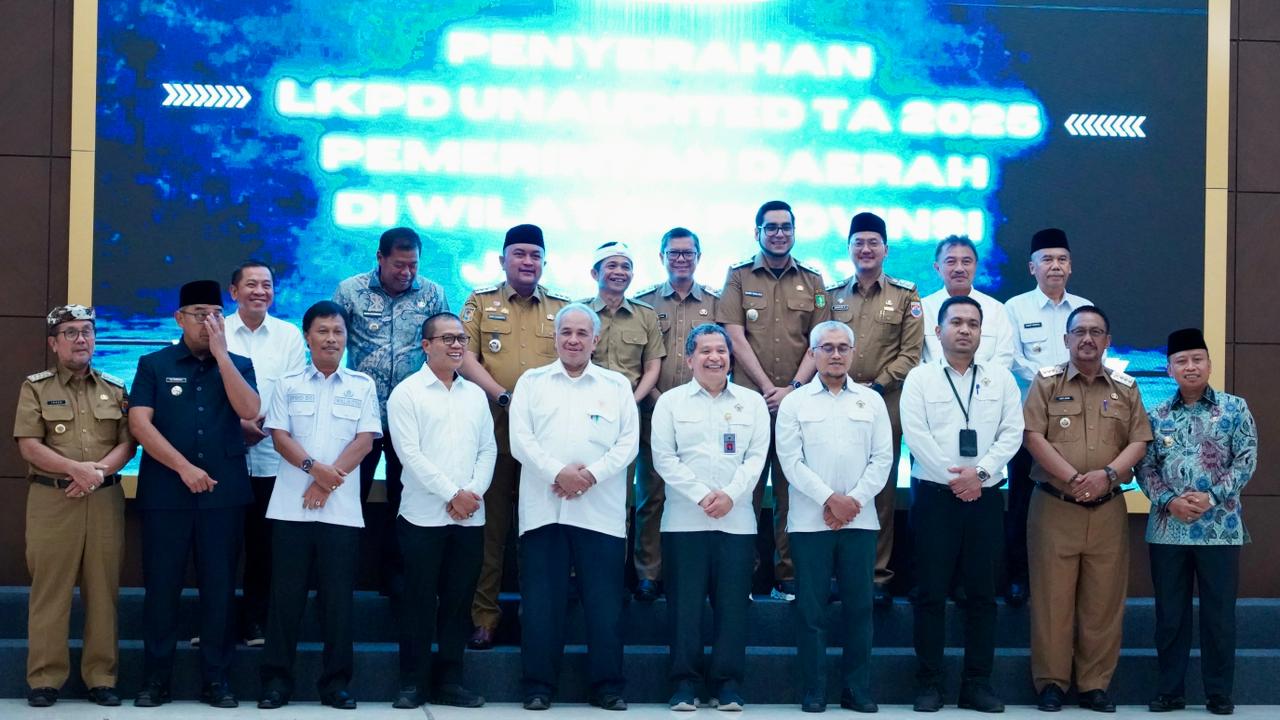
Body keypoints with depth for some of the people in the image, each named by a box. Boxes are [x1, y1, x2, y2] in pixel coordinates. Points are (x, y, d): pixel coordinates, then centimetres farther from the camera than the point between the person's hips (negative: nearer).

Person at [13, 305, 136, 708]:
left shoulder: (115, 389, 12)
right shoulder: (36, 388, 4)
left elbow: (127, 444, 5)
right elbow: (29, 446, -6)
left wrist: (98, 472, -13)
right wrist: (76, 469, -17)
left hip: (105, 500, 2)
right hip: (51, 500, -2)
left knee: (102, 591, 3)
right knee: (49, 591, -1)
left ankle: (101, 677, 8)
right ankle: (45, 678, 4)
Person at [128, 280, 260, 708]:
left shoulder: (238, 365, 9)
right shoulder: (154, 365, 5)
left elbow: (249, 411, -9)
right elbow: (139, 423, -5)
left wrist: (220, 353, -11)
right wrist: (183, 467, -13)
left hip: (224, 493, 1)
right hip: (165, 492, -1)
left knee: (219, 586, 3)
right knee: (161, 585, 2)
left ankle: (216, 679, 11)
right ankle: (156, 678, 11)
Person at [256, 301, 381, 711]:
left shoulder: (363, 386, 7)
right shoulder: (288, 385, 9)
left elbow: (365, 441, -1)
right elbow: (279, 436, 1)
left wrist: (328, 482, -10)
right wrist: (314, 468, -15)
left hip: (341, 508, 0)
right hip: (291, 506, 0)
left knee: (338, 596, 2)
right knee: (286, 595, 3)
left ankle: (336, 682, 10)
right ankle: (277, 679, 9)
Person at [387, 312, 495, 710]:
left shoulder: (476, 394, 13)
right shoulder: (406, 393, -2)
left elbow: (488, 449, 10)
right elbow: (410, 453, -10)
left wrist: (474, 492, -6)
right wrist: (452, 494, -13)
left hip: (470, 517, 4)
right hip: (424, 515, -4)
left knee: (458, 601, 8)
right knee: (420, 602, 0)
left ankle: (449, 680, 15)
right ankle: (413, 682, 8)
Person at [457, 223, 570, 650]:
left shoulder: (562, 308, 13)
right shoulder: (480, 303, 9)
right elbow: (466, 357, -2)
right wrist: (505, 398, -14)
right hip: (494, 428, -1)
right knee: (490, 521, 0)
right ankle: (484, 615, 5)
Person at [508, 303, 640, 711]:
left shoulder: (617, 385, 12)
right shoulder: (531, 382, 11)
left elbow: (628, 442, 3)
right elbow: (520, 439, 0)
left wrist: (592, 474, -12)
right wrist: (558, 473, -14)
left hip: (601, 512, 0)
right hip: (543, 509, 0)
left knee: (604, 603, 1)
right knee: (541, 602, 1)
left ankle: (607, 685, 9)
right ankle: (538, 685, 9)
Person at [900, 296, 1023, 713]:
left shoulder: (1001, 378, 10)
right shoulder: (920, 378, 2)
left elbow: (1012, 432, 1)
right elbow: (916, 435, -8)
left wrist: (980, 471, -12)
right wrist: (953, 477, -13)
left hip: (985, 496, 2)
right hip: (935, 495, -2)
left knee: (982, 592, 5)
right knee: (931, 592, -1)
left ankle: (978, 683, 11)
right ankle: (929, 683, 5)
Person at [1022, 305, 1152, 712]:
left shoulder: (1126, 388, 11)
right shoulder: (1047, 382, 3)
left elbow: (1139, 441, 5)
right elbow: (1033, 437, -7)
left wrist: (1108, 474, -13)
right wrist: (1074, 478, -16)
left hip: (1108, 510, 2)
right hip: (1054, 507, -2)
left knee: (1104, 600, 4)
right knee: (1053, 597, 0)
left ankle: (1095, 685, 12)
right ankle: (1051, 683, 8)